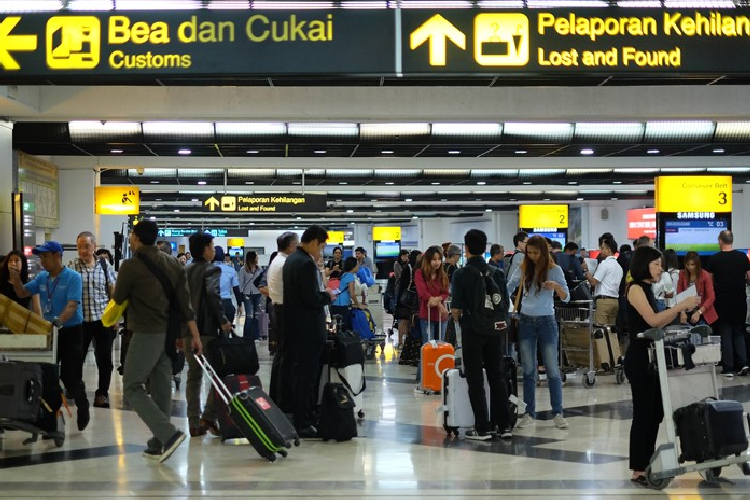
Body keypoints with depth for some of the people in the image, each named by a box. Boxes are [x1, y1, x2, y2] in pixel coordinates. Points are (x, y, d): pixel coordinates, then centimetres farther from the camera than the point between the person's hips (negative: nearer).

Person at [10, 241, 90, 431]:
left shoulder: (72, 277, -14)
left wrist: (58, 321, -39)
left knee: (70, 376, -3)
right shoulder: (42, 277, 5)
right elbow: (22, 293, 8)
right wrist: (16, 279, -13)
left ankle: (83, 411, 18)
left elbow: (72, 305, -24)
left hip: (70, 332, -6)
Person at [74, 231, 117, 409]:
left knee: (104, 359, 7)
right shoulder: (72, 267, -2)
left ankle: (102, 392, 20)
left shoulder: (104, 266, 3)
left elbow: (113, 291, 8)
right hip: (80, 320, -1)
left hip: (103, 319, 1)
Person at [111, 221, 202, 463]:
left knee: (132, 388, 1)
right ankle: (159, 445, 15)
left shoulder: (131, 265, -11)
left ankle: (169, 434, -12)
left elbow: (118, 299, 2)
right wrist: (195, 335, 4)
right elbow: (185, 301, 4)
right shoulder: (173, 264, 7)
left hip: (146, 334, -7)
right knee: (162, 388, 11)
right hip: (170, 334, 7)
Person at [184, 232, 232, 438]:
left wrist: (178, 331, 18)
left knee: (194, 376, 11)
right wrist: (223, 320, -19)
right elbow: (213, 293, -24)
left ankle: (194, 424, 10)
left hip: (187, 330, 7)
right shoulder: (211, 269, -7)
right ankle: (208, 417, -8)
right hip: (207, 330, -7)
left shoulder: (185, 271, 15)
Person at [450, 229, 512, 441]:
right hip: (494, 330, 4)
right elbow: (506, 303, 4)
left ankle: (482, 428, 4)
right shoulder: (497, 272, 2)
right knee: (498, 377, 11)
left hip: (472, 331, -4)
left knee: (475, 380, 3)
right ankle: (504, 425, 12)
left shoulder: (461, 274, -10)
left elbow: (456, 308, -12)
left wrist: (458, 317, 10)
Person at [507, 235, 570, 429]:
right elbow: (508, 288, 16)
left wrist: (555, 286, -24)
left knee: (552, 369, 0)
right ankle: (529, 413, 11)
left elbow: (566, 297, -5)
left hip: (546, 321, -3)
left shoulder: (554, 270, -3)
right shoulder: (523, 269, 5)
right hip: (526, 321, 3)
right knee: (528, 370, 5)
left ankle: (558, 413, 5)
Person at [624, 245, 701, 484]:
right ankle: (638, 470, 2)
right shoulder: (635, 288, -11)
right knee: (643, 413, -5)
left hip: (650, 357, 9)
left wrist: (679, 310, 4)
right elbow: (652, 320, -20)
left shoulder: (647, 289, 15)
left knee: (655, 411, 11)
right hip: (639, 358, -9)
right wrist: (682, 304, -17)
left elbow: (658, 324, 14)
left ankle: (647, 463, 19)